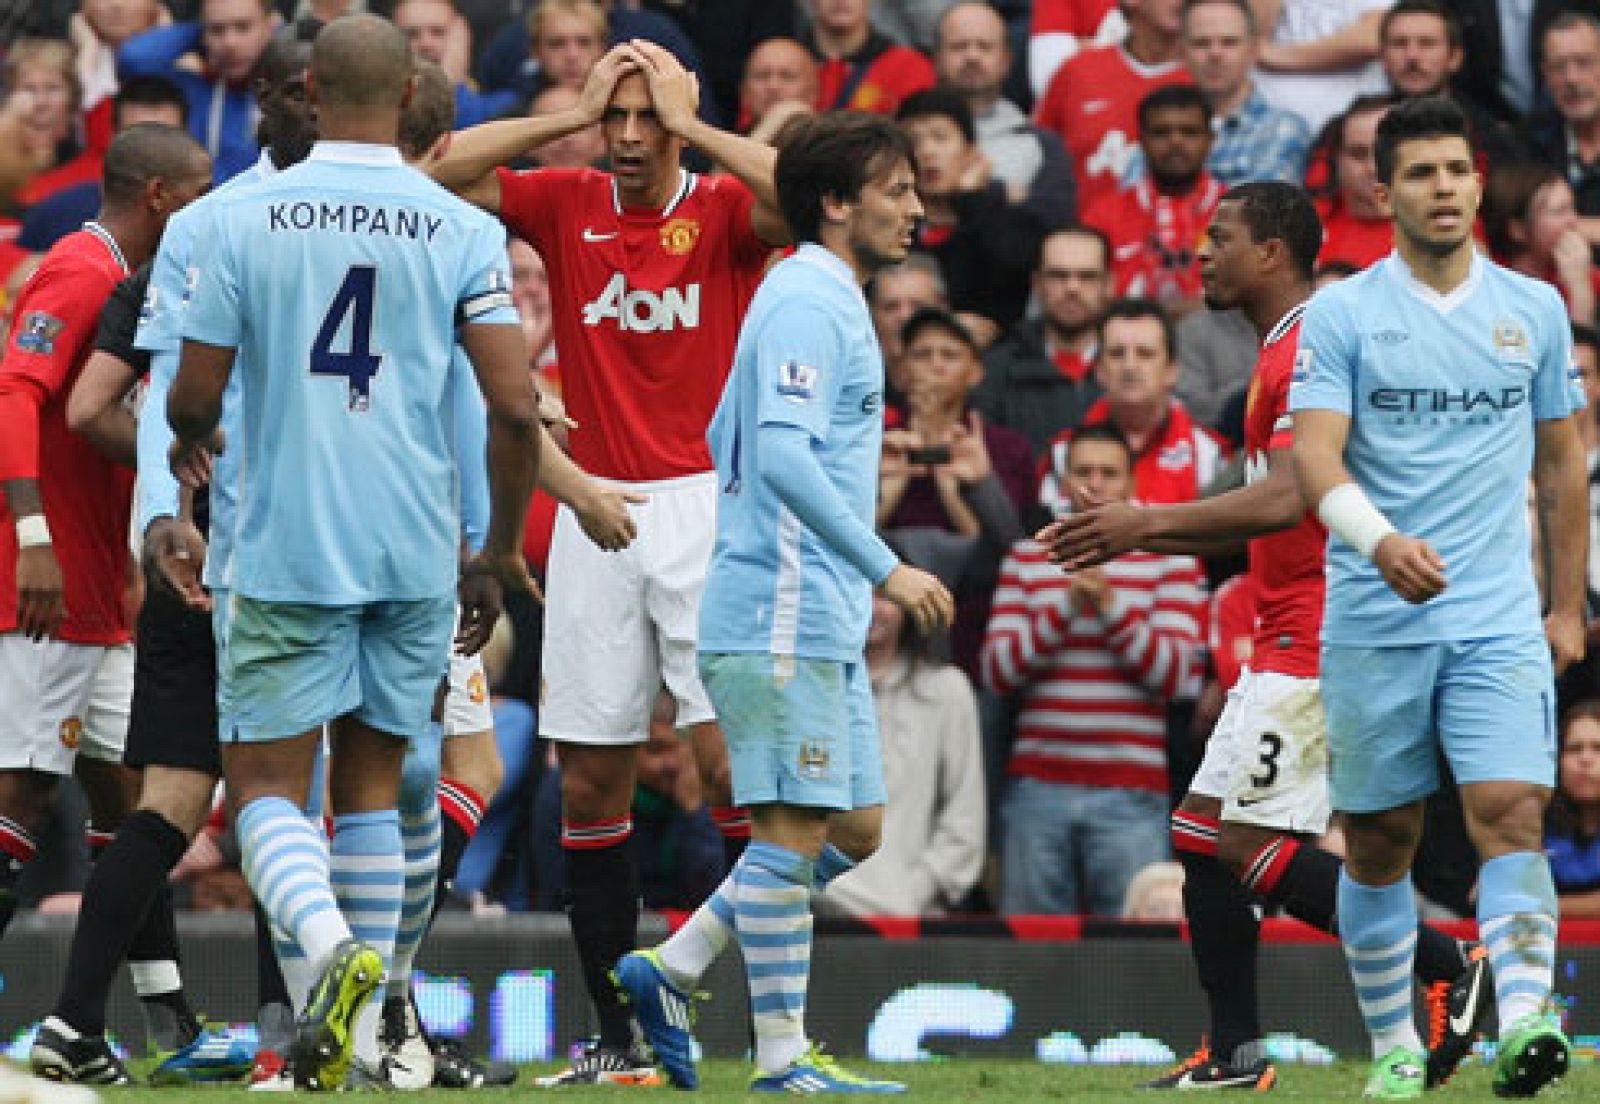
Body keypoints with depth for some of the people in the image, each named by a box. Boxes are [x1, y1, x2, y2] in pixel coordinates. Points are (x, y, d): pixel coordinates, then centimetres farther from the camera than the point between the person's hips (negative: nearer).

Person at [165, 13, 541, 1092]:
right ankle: (354, 1035, 14)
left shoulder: (245, 218, -4)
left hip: (288, 547, -2)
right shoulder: (464, 231, -1)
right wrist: (502, 552, 8)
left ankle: (332, 944, -25)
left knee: (267, 782, 4)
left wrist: (189, 443, 24)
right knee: (370, 780, 15)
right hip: (418, 551, 2)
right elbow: (516, 407, -6)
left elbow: (193, 400, -1)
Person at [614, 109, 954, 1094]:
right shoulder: (807, 306, -13)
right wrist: (884, 568, -25)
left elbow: (726, 440, 26)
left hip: (821, 621, 10)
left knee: (854, 829, 11)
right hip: (784, 615, -10)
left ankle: (669, 972, 15)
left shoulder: (824, 302, 19)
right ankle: (782, 1057, -3)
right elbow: (784, 456, -24)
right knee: (794, 829, -7)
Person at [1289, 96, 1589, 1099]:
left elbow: (1561, 462, 16)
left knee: (1511, 810, -17)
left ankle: (1526, 1017, -26)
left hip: (1499, 621, 1)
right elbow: (1315, 458, -11)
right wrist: (1382, 541, -30)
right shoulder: (1342, 315, 0)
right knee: (1380, 839, 4)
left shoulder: (1535, 310, 9)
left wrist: (1568, 607, 13)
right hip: (1373, 621, -1)